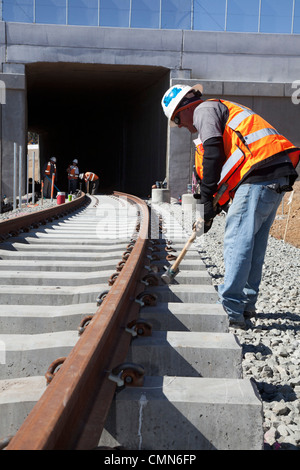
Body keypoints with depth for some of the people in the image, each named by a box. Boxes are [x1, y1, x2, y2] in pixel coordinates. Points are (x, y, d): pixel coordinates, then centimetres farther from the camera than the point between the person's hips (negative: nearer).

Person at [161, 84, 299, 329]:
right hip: (278, 176, 10)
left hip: (259, 175, -10)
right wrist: (219, 201, 21)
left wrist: (208, 199, -11)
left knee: (237, 241, -9)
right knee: (255, 243, 13)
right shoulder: (223, 109, 33)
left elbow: (213, 153, -12)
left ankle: (231, 310, -8)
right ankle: (247, 304, 21)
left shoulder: (204, 109, 4)